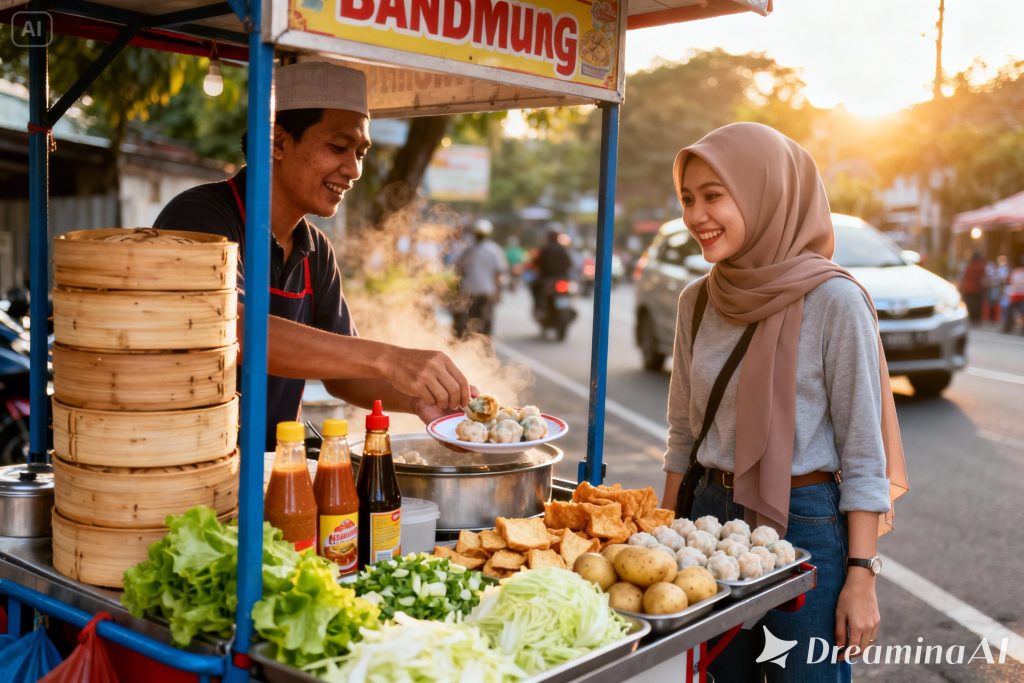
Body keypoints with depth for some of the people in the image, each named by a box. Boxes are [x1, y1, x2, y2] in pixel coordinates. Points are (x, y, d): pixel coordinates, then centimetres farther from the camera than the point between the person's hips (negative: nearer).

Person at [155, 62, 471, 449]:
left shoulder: (317, 254, 8)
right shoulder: (201, 217, -14)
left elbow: (340, 369, 12)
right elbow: (231, 330, -31)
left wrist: (417, 400, -8)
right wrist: (388, 359, -37)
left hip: (265, 467, 6)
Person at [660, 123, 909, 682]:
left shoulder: (834, 301, -13)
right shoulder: (697, 301, 3)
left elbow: (863, 452, -11)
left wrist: (861, 576, -13)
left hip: (805, 522, -5)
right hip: (712, 514, 5)